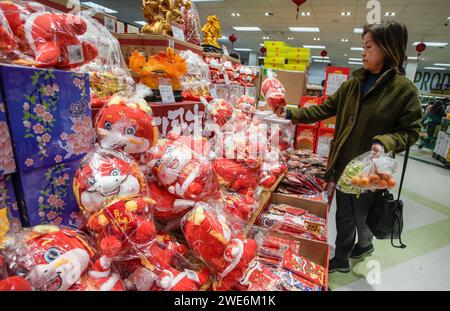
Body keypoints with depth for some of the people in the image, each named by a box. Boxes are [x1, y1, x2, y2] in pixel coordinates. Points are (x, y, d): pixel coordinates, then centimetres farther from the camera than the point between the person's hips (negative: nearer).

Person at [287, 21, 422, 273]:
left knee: (362, 216, 17)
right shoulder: (354, 83, 3)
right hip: (343, 163, 5)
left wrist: (385, 143, -27)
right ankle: (341, 260, 38)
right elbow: (326, 108, 6)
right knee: (344, 216, 17)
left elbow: (410, 131, -8)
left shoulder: (405, 90, -11)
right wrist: (293, 114, -1)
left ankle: (365, 245, 49)